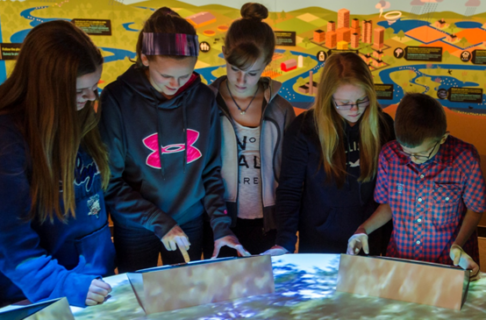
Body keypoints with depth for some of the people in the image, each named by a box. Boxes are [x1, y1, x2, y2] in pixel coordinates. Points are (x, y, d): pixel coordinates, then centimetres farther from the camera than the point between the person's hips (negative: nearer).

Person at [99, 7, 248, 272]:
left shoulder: (203, 98, -9)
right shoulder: (118, 98, -18)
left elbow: (211, 170, 0)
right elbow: (110, 182, -13)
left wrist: (221, 226, -8)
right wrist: (159, 223, -17)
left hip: (190, 223, 2)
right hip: (135, 227, -2)